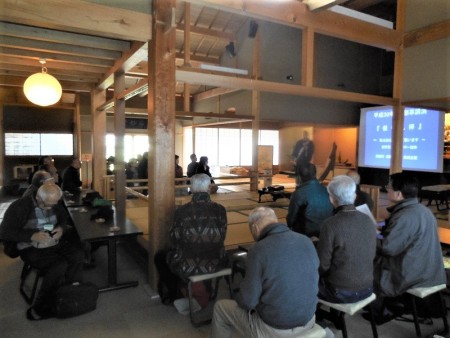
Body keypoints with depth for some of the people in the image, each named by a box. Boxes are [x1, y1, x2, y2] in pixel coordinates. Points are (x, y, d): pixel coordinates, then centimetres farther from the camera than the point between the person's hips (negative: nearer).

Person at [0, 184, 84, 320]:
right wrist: (32, 236, -24)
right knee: (59, 265, -30)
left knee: (77, 255, -23)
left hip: (55, 244, 6)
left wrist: (62, 228, -7)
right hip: (31, 249, -5)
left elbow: (64, 218, 18)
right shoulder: (20, 206, -13)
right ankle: (39, 310, -14)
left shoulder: (54, 204, 4)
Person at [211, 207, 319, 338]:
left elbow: (247, 301, -17)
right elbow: (313, 282, 7)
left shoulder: (258, 250, -24)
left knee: (220, 307, 17)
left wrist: (240, 299, 6)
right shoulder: (307, 241, -7)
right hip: (308, 319, 6)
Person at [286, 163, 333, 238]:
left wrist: (290, 225, 15)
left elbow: (291, 217, -6)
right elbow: (333, 214, 8)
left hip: (306, 234, -5)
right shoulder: (327, 191, -3)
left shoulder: (298, 193, -14)